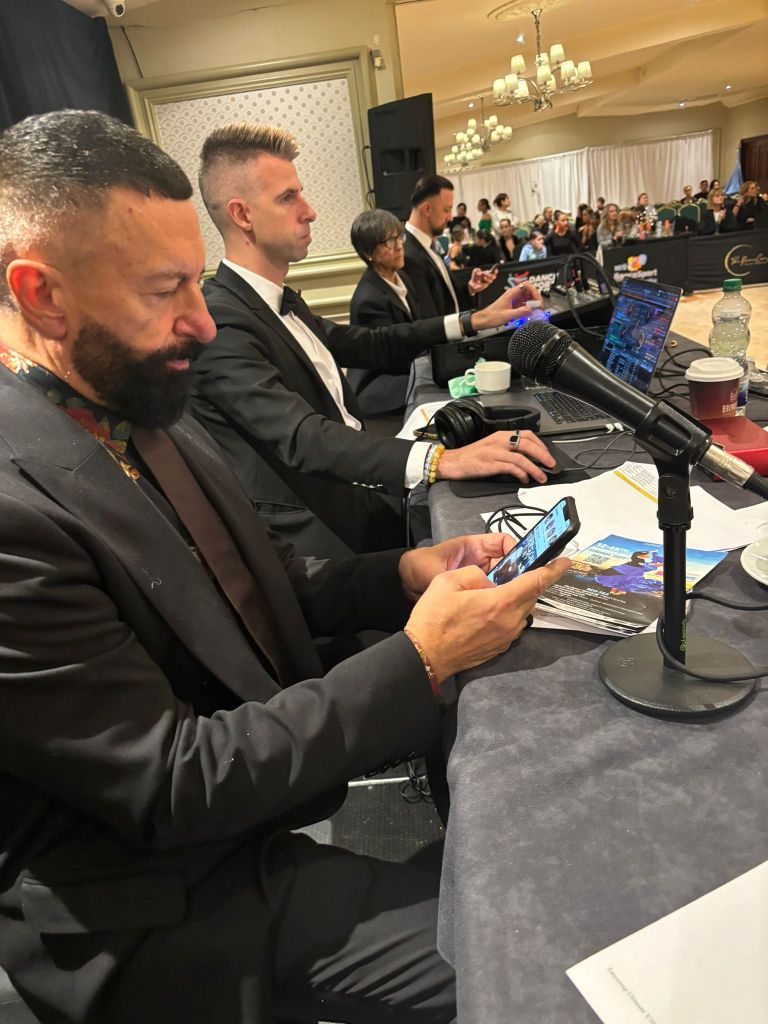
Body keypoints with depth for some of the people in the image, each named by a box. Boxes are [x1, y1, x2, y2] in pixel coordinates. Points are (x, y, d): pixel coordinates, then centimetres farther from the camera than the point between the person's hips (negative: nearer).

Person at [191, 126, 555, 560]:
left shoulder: (279, 300, 12)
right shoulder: (220, 323, -19)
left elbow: (367, 345, 20)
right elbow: (302, 438, -31)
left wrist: (474, 321, 17)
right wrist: (441, 460, -41)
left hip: (359, 487, 8)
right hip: (323, 536, -8)